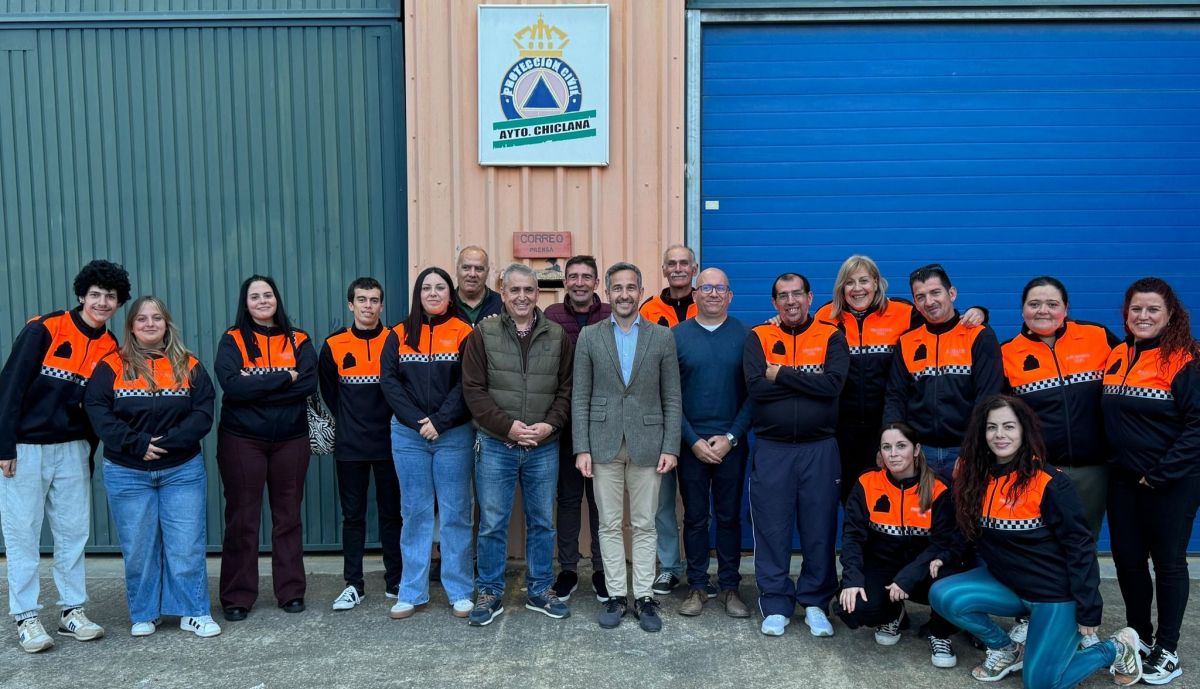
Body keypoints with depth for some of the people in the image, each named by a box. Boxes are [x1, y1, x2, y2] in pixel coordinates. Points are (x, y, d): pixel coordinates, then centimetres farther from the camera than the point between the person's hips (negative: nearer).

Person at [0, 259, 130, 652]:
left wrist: (89, 451, 5)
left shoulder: (110, 348, 5)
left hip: (71, 449, 5)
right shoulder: (44, 329, -9)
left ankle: (72, 612, 17)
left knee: (74, 531, 6)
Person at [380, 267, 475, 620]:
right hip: (408, 435, 2)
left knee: (455, 513, 2)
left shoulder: (464, 334, 1)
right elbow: (390, 381, 0)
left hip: (454, 435, -2)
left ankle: (460, 591, 10)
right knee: (415, 512, 7)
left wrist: (440, 422, -14)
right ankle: (412, 591, 15)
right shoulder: (399, 335, 8)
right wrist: (417, 422, -11)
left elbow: (466, 386, -6)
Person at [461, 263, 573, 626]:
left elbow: (567, 388, 4)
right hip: (495, 446, -2)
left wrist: (549, 425, -11)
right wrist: (508, 426, -14)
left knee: (542, 522, 12)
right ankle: (489, 594, 20)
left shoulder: (557, 336, 4)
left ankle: (540, 591, 26)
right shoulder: (483, 334, -2)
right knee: (492, 524, 5)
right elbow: (474, 389, -6)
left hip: (544, 447, 2)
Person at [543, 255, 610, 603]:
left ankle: (601, 570, 23)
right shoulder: (551, 316, -1)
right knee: (568, 496, 11)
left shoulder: (612, 317, -2)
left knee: (601, 496, 9)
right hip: (563, 423, 1)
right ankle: (567, 570, 23)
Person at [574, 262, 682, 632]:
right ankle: (616, 595, 18)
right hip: (604, 444, 0)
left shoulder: (662, 336, 4)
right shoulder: (589, 337, 4)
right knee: (610, 525, 7)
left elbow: (672, 398, 3)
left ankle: (645, 597, 17)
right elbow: (580, 397, 2)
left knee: (644, 525, 7)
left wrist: (671, 446, -5)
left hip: (647, 444, 0)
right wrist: (582, 448, -5)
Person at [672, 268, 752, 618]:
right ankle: (697, 586, 19)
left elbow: (754, 393, -1)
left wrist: (730, 438, -9)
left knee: (729, 516, 8)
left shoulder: (746, 336, 1)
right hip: (690, 443, 0)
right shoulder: (677, 335, 1)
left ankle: (729, 586, 20)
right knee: (695, 517, 7)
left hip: (731, 443, 0)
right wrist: (694, 440, -8)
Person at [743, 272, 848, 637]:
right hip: (771, 449, 0)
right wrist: (808, 380, -11)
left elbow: (834, 383, -14)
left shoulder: (831, 336, 3)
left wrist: (782, 374, -12)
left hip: (819, 449, 0)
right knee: (772, 529, 5)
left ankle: (815, 603, 22)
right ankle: (775, 605, 18)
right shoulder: (758, 337, 3)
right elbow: (755, 387, -12)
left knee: (819, 529, 6)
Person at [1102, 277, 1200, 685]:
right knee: (1127, 558, 12)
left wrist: (1161, 473, -18)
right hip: (1124, 478, 6)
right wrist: (1109, 459, 8)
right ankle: (1137, 636, 30)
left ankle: (1167, 650, 20)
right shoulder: (1116, 357, 8)